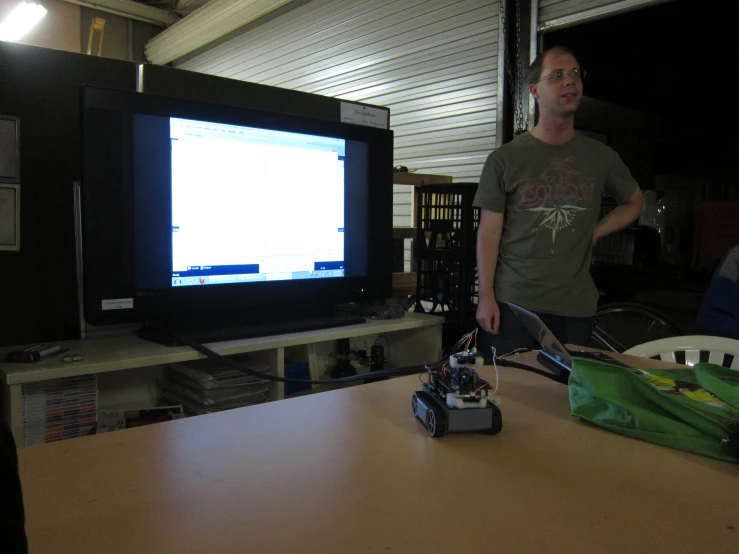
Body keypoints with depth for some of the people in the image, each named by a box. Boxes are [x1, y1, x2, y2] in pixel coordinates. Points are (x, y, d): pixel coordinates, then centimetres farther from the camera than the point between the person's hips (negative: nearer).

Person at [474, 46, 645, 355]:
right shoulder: (505, 159, -1)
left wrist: (594, 233, 6)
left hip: (576, 306, 3)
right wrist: (486, 296, -7)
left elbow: (634, 204, 23)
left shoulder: (601, 157, 7)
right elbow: (489, 230, -2)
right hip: (513, 302, -2)